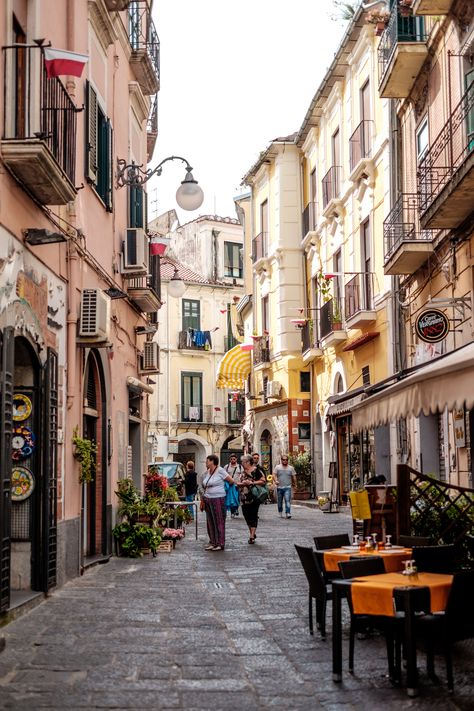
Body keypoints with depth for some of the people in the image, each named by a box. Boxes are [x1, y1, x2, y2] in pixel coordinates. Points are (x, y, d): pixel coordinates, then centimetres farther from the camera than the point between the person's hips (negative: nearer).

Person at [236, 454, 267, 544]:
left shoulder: (256, 471, -7)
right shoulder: (243, 472, 15)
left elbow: (263, 481, -12)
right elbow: (238, 483, 14)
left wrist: (252, 482, -17)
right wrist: (242, 483, -7)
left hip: (253, 498, -7)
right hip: (244, 498, 7)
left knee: (253, 516, -4)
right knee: (247, 516, 9)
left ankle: (252, 536, -4)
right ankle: (252, 533, 23)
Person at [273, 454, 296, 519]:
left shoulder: (291, 468, 7)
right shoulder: (277, 467, 4)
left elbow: (294, 476, 14)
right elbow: (274, 475, -4)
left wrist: (294, 483, 17)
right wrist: (275, 481, -21)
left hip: (287, 487, -1)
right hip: (279, 487, 1)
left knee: (288, 500, -16)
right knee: (279, 501, 11)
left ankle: (288, 513, -21)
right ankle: (280, 512, 28)